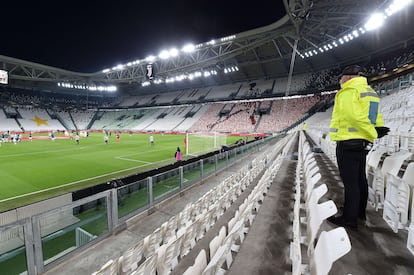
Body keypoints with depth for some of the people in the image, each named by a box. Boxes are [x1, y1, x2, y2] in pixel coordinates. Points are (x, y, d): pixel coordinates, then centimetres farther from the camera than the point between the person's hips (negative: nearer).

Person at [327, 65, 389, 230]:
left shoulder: (348, 91, -12)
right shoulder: (369, 91, 19)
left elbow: (355, 115, -25)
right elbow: (375, 115, 11)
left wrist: (374, 133, -15)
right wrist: (378, 128, -5)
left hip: (348, 143, -10)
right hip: (362, 143, 10)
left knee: (350, 182, -3)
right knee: (359, 178, 19)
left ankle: (350, 219, 8)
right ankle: (360, 211, 34)